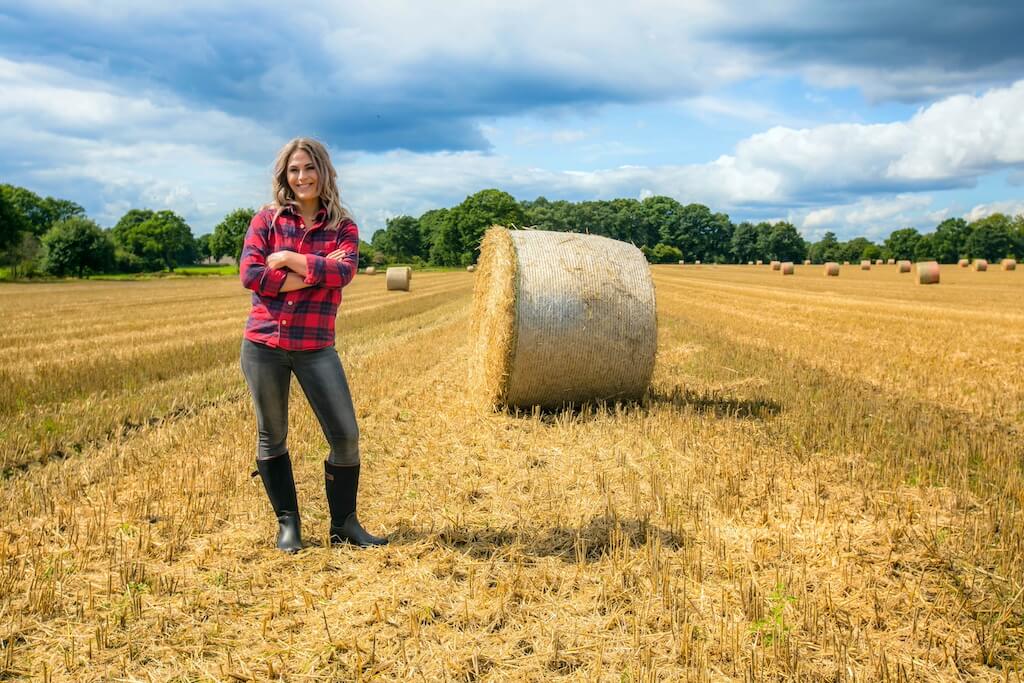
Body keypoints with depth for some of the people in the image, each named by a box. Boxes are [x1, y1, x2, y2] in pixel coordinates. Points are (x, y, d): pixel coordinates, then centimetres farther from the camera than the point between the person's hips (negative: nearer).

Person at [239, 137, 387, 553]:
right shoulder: (267, 218, 3)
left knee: (346, 435, -2)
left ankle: (343, 524, 16)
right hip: (263, 344, 0)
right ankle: (287, 522, 25)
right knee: (272, 436, 9)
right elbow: (249, 274, -10)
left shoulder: (343, 227, 5)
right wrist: (315, 273, -13)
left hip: (316, 348, 0)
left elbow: (344, 271, -14)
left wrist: (287, 259, -14)